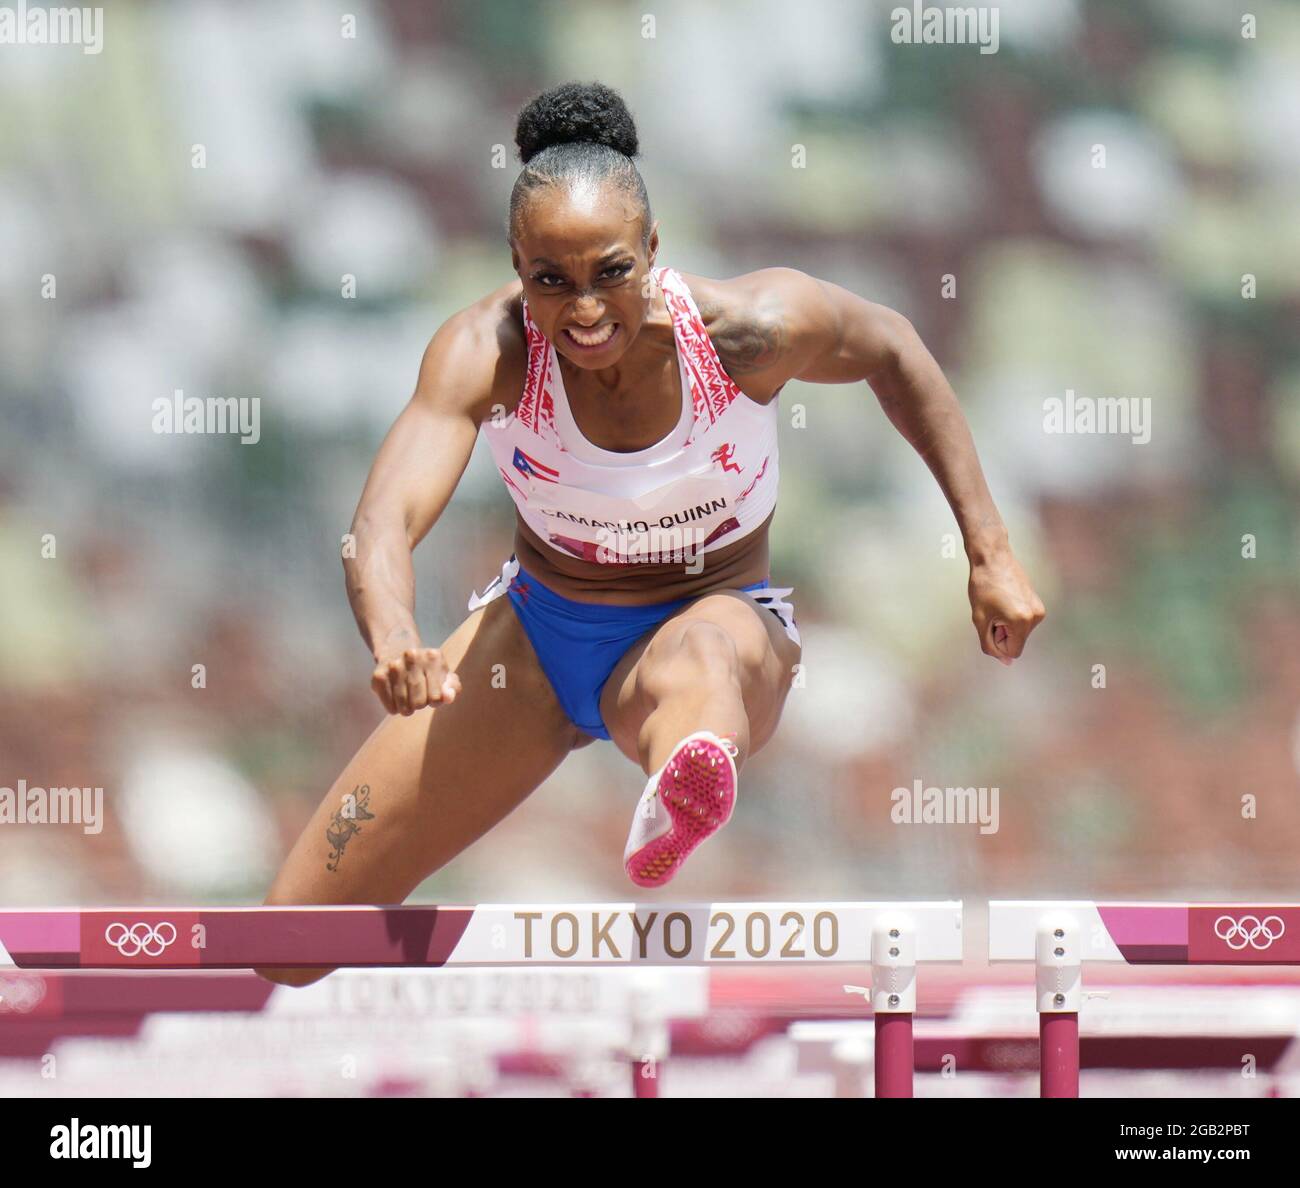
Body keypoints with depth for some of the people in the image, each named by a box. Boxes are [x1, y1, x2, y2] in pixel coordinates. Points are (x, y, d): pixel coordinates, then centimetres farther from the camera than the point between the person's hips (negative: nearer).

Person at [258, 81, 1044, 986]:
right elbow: (386, 520, -40)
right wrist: (395, 649, -62)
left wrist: (990, 553, -1)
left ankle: (682, 806, -83)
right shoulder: (486, 352, -25)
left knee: (696, 661, -46)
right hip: (536, 636, 3)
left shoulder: (752, 330, -24)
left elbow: (891, 349, -2)